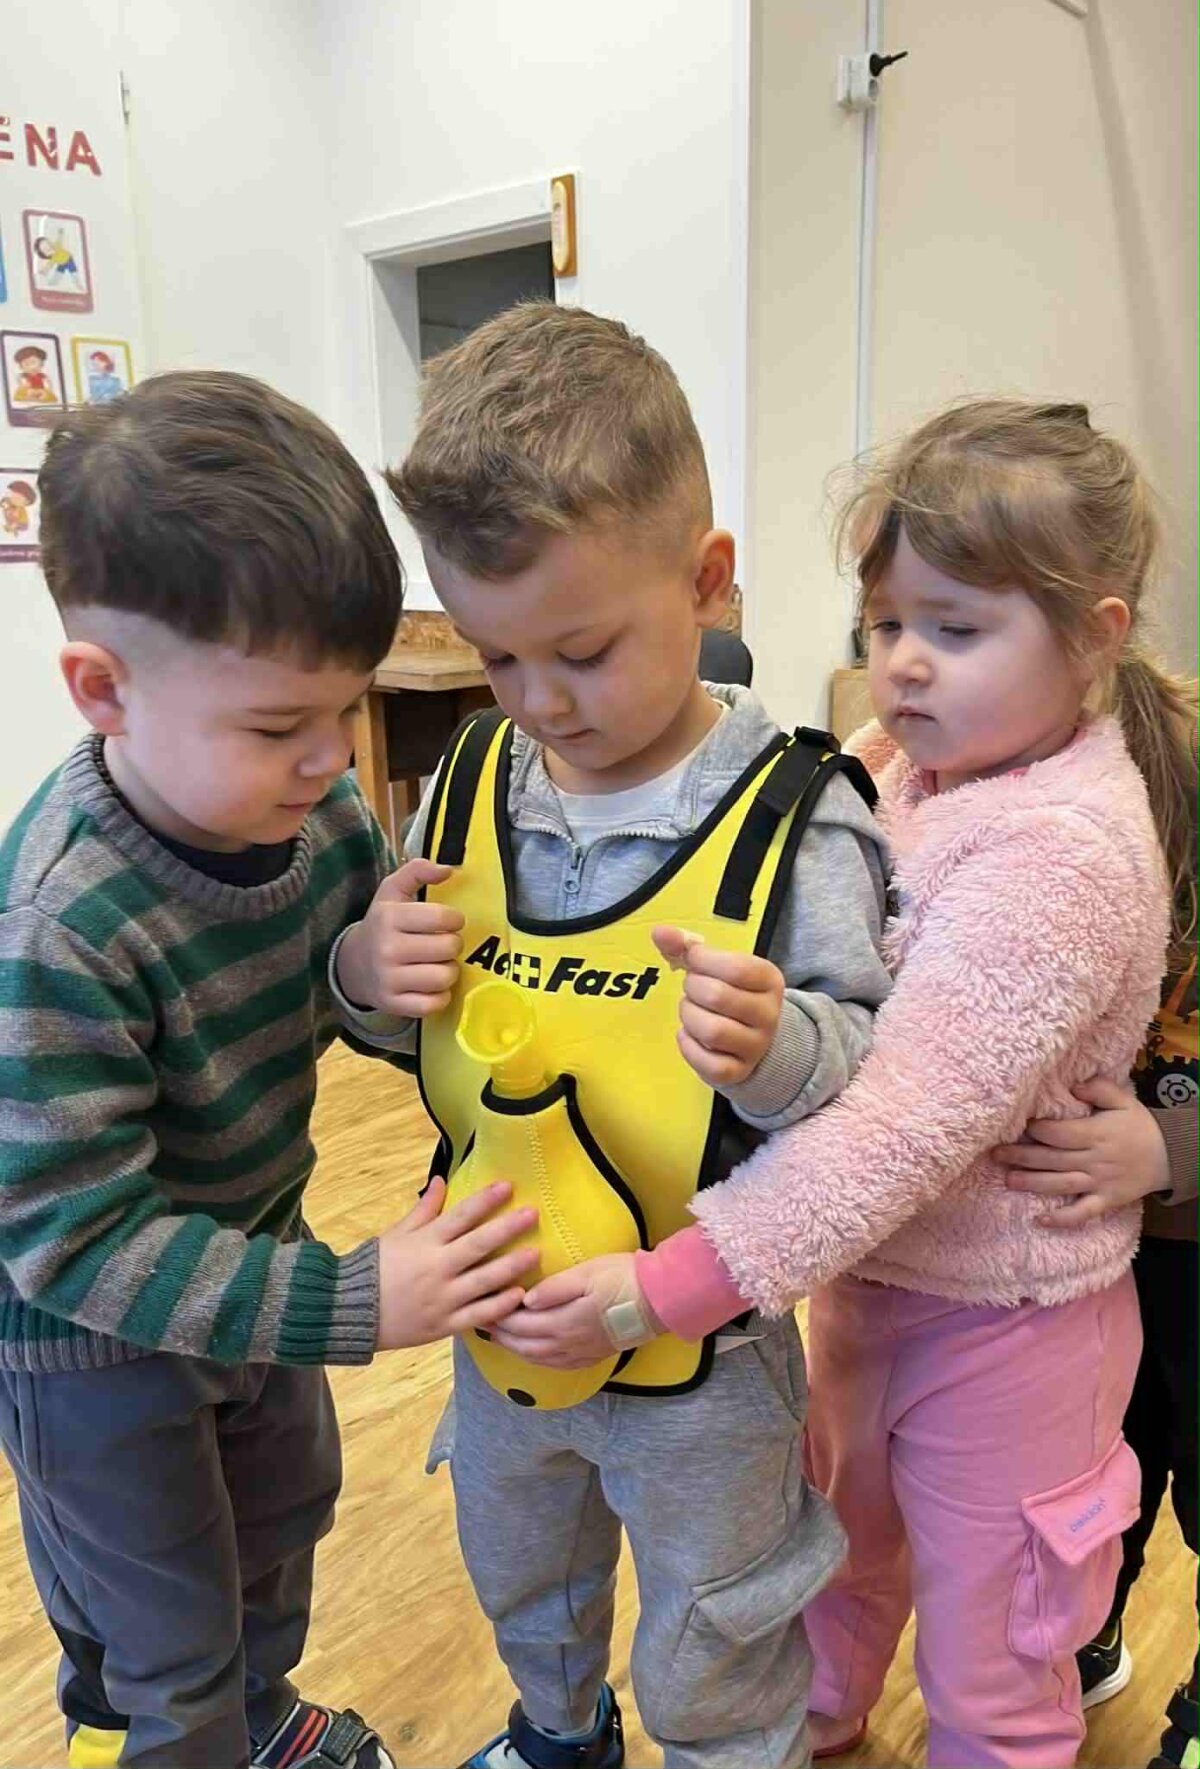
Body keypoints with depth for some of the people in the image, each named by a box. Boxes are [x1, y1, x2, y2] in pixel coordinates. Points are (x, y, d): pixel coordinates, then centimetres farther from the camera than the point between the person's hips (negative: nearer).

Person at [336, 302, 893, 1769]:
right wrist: (370, 975, -18)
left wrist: (777, 1048, -38)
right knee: (517, 1574, 33)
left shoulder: (792, 817, -22)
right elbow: (409, 1023, 3)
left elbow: (866, 1069, -18)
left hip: (704, 1342, -5)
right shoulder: (472, 782, -7)